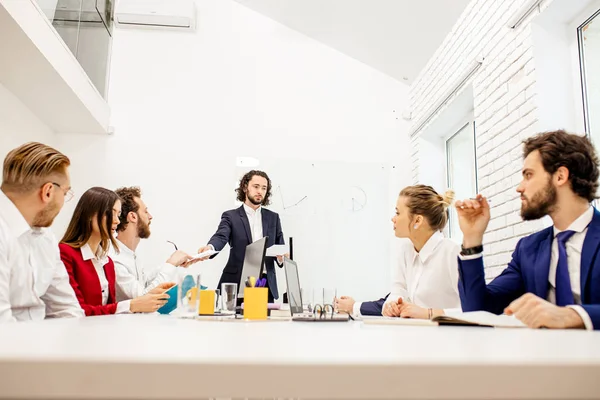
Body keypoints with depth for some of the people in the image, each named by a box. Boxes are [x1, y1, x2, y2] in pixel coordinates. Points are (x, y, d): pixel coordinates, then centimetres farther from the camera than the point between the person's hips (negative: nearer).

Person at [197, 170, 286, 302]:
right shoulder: (231, 216, 3)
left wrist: (282, 257, -11)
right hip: (237, 284, -2)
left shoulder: (273, 217, 13)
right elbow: (221, 237, -14)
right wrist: (210, 247, -37)